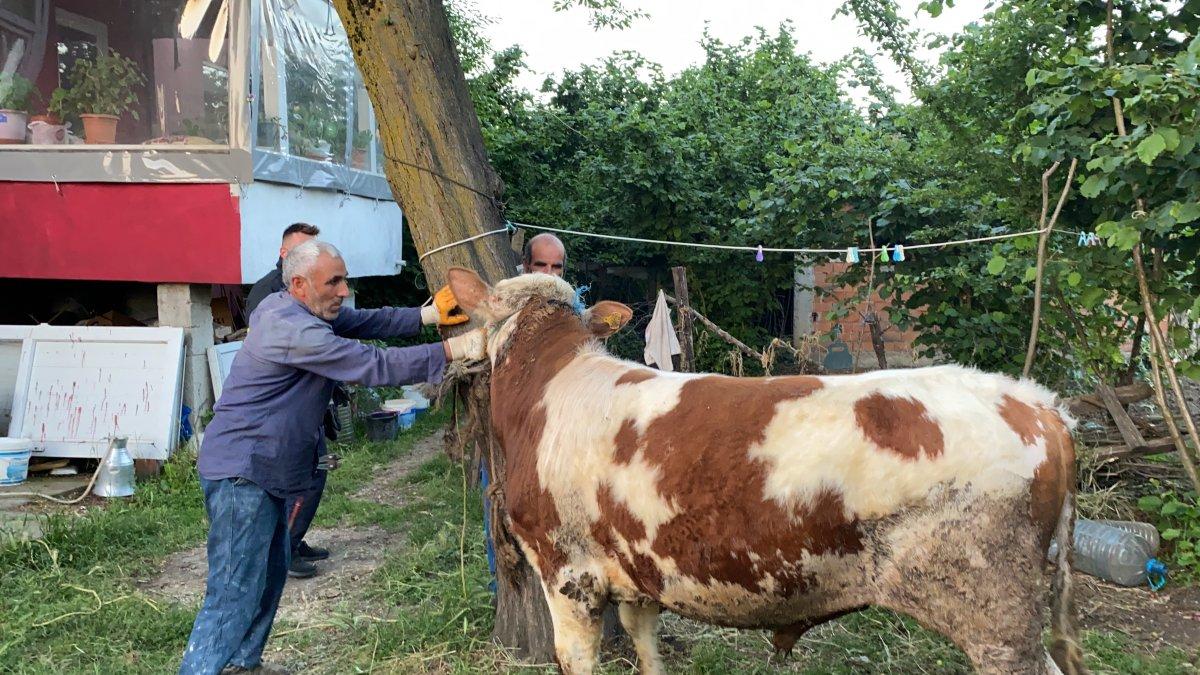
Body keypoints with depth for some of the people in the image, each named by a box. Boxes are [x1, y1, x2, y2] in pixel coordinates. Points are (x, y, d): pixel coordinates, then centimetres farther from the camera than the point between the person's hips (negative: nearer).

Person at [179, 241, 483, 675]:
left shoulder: (283, 308, 8)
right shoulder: (295, 332, -23)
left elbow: (363, 322, 10)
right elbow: (376, 366, -25)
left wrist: (426, 315, -1)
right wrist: (455, 348, -24)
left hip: (263, 471, 11)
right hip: (241, 474, -11)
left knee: (270, 574, 20)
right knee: (235, 591, -8)